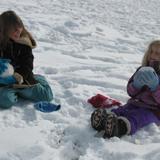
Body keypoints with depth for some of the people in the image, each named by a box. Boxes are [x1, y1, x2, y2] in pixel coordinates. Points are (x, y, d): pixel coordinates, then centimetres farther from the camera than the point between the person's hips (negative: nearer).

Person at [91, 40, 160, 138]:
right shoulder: (142, 70, 19)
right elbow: (131, 92, 14)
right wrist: (136, 85, -8)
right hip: (135, 103, 5)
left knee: (134, 119, -37)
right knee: (118, 111, -26)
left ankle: (120, 127, -66)